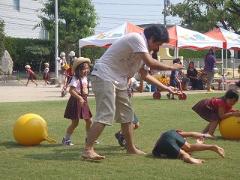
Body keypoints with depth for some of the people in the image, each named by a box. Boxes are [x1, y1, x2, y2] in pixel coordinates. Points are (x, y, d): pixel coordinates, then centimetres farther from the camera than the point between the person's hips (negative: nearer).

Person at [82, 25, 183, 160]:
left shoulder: (142, 48, 15)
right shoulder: (137, 38, -15)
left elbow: (144, 74, 19)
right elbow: (151, 63, -24)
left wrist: (165, 87, 16)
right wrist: (171, 67, -10)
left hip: (118, 82, 10)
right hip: (104, 77, -10)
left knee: (127, 115, 14)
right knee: (105, 116, -19)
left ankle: (131, 148, 26)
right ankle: (88, 150, -18)